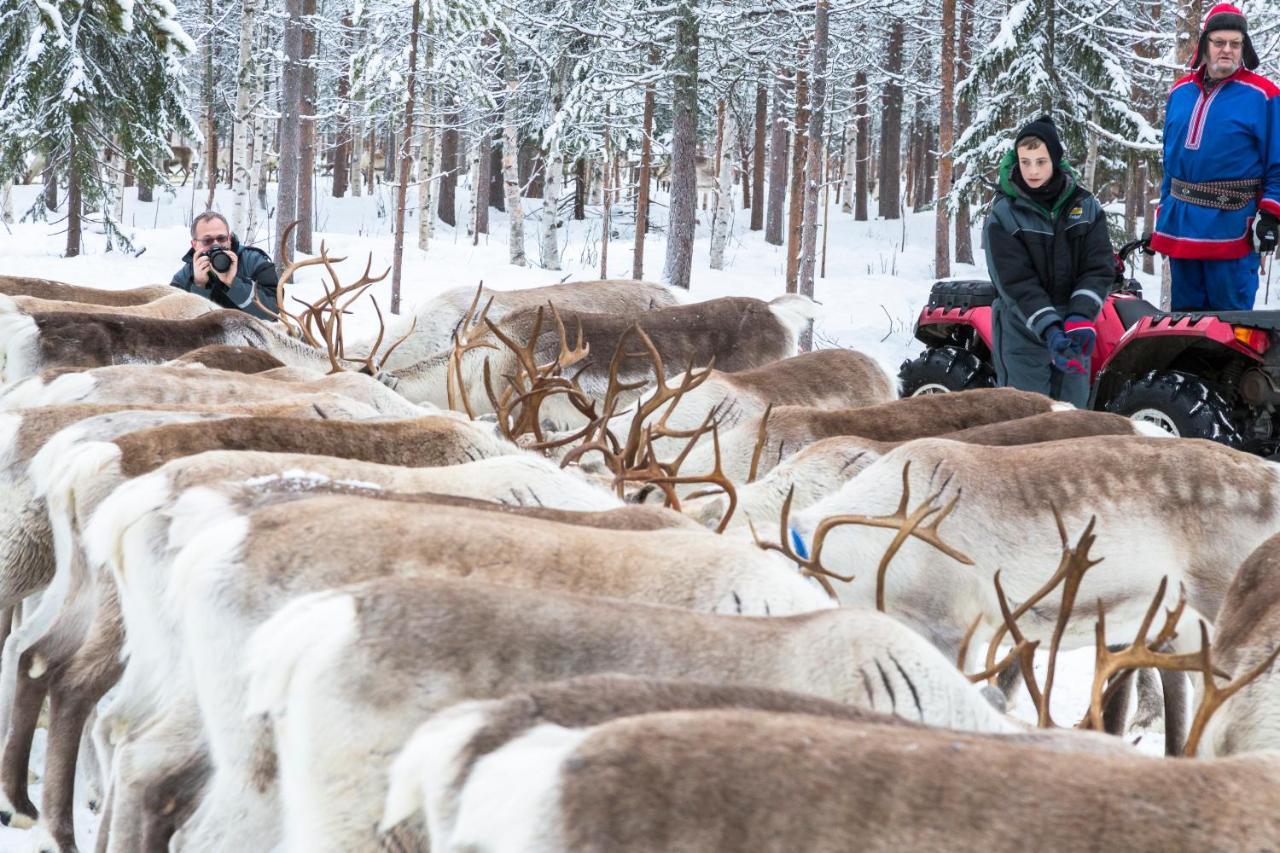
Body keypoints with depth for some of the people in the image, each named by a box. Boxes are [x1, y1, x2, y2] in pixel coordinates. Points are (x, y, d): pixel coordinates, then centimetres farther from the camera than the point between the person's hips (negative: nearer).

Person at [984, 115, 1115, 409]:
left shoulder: (1085, 206, 3)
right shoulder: (1004, 214, -6)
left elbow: (1100, 267, -3)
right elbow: (1015, 281, -13)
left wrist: (1080, 318, -20)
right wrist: (1049, 329, -25)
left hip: (1073, 333, 3)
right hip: (1023, 334, -3)